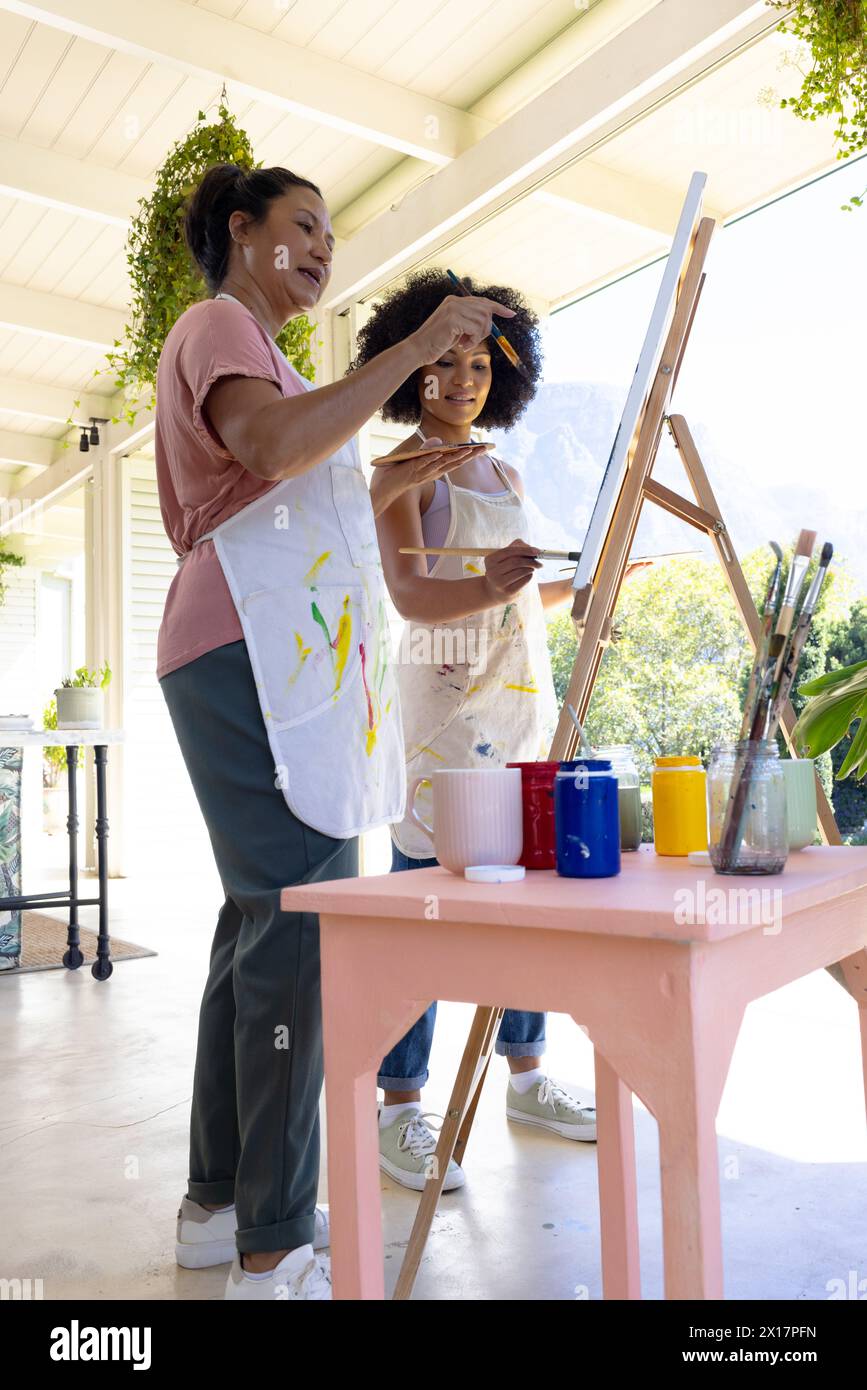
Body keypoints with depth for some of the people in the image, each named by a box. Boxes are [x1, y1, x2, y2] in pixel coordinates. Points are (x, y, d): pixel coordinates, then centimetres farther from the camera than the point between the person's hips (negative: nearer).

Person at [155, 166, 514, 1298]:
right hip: (254, 643, -10)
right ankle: (273, 1248, -5)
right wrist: (413, 349, -15)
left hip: (298, 653, 10)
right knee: (300, 923, -13)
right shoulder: (214, 325, 2)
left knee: (262, 922, 9)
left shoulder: (251, 352, 33)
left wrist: (388, 486, 21)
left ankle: (220, 1202, 19)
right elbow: (272, 450, -21)